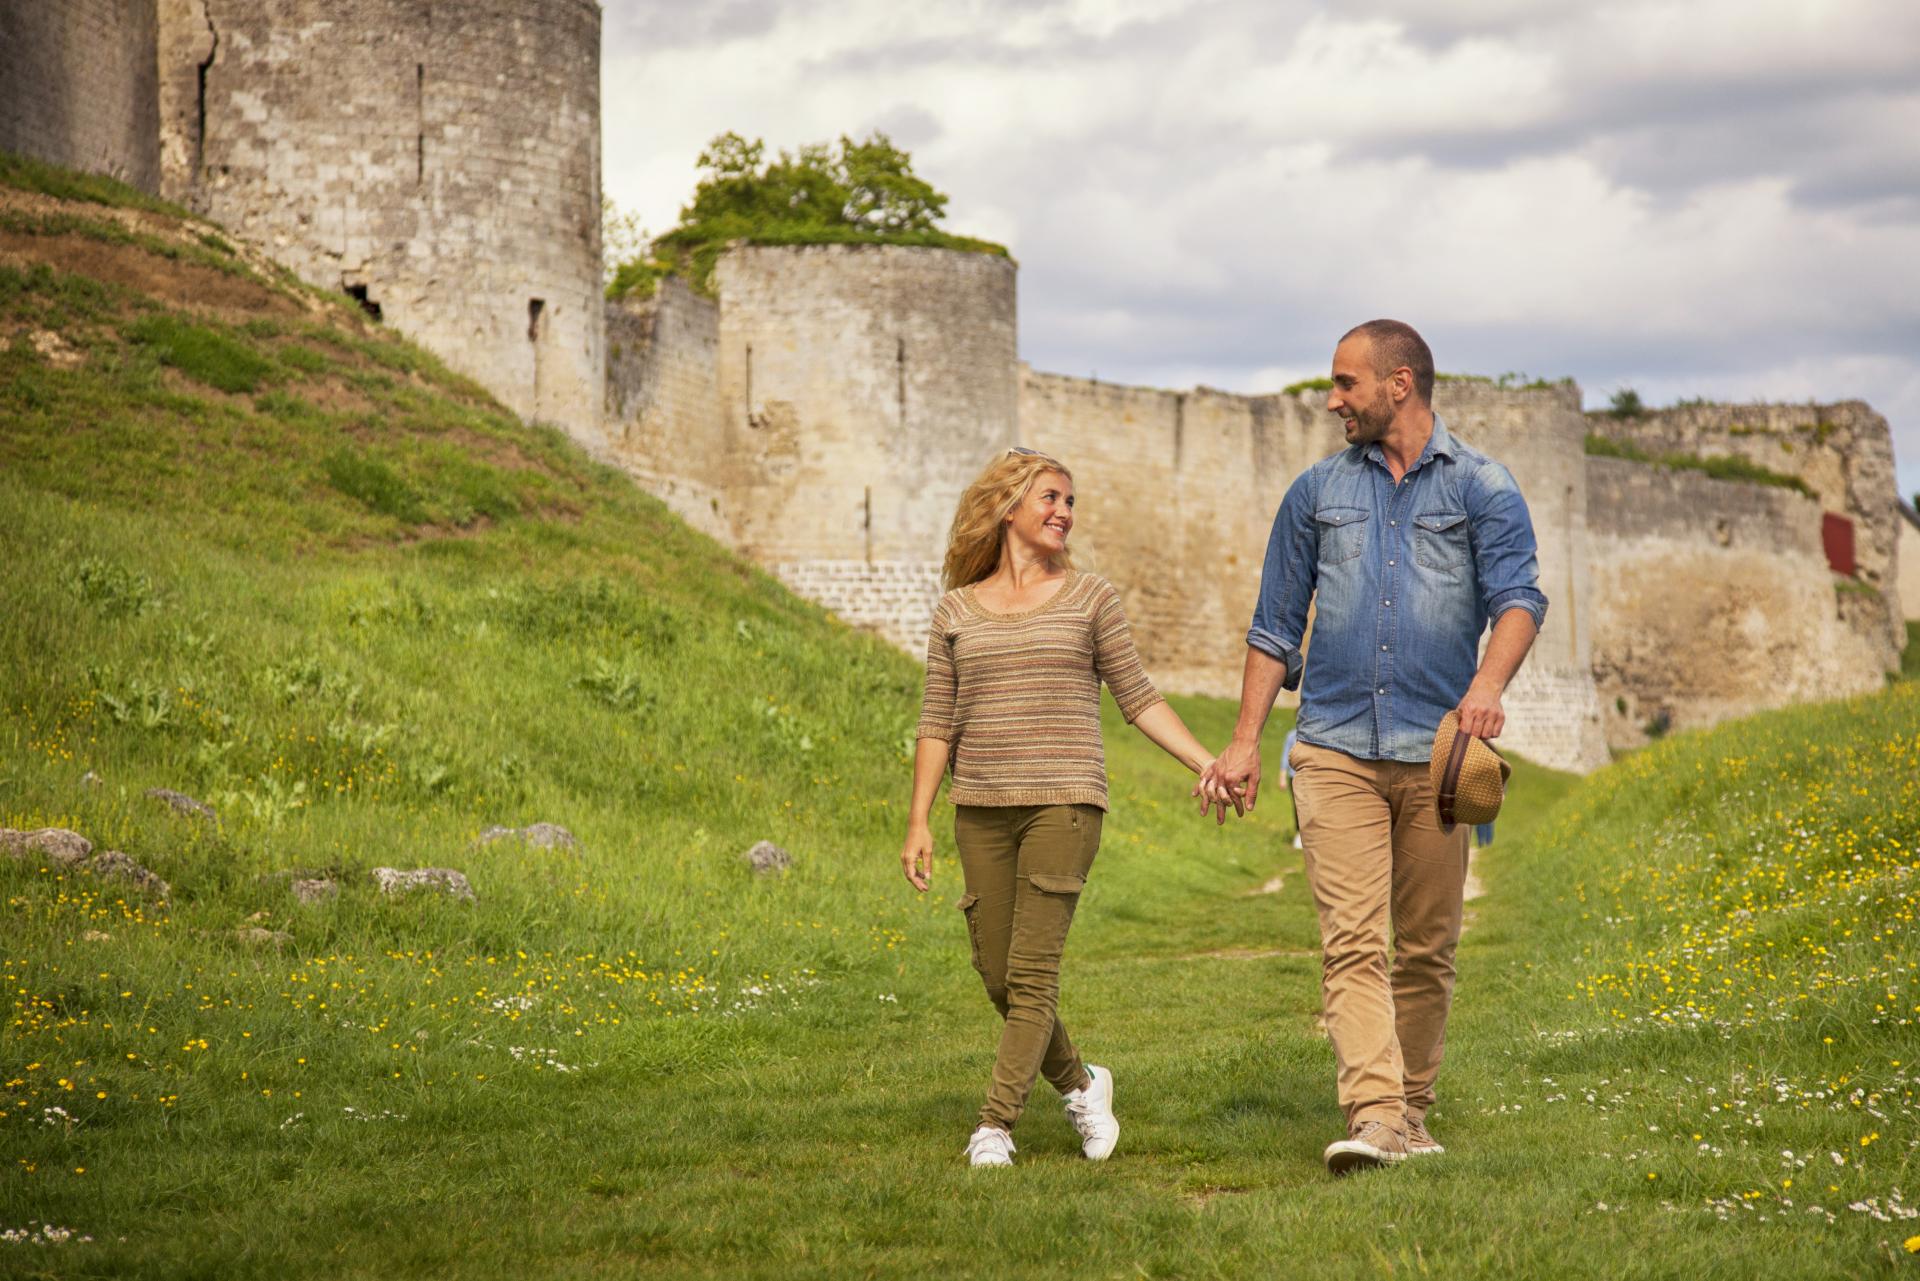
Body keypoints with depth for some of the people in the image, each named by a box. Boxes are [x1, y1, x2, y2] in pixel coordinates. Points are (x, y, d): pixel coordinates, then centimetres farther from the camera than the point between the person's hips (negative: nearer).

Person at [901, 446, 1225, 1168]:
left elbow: (1138, 699, 9)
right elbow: (938, 723, 11)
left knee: (1032, 973, -9)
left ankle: (995, 1124, -5)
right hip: (981, 810, 3)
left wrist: (1209, 766, 0)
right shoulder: (957, 612, 10)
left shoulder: (1088, 599, 6)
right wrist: (918, 822, 5)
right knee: (997, 974, 4)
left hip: (1063, 802, -3)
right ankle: (1078, 1084, 26)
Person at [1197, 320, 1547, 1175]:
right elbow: (1276, 625, 18)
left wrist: (1488, 684, -28)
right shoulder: (1318, 492, 15)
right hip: (1336, 750, 1)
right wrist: (1245, 742, 11)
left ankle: (1411, 1112, 18)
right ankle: (1372, 1117, -20)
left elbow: (1519, 595, -7)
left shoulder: (1481, 488, 6)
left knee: (1427, 948, 5)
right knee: (1352, 943, -12)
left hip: (1434, 751, -1)